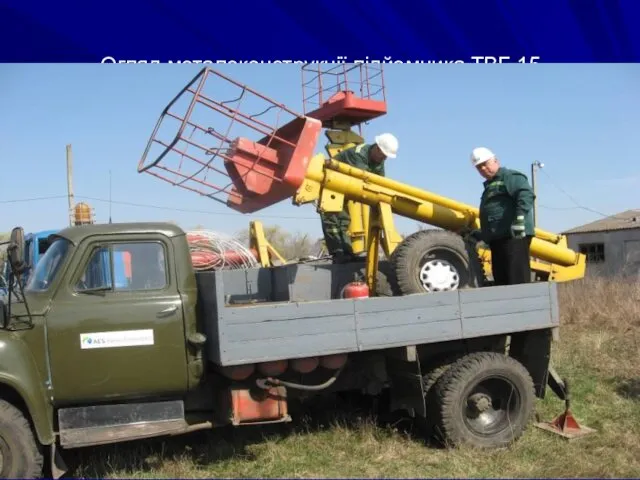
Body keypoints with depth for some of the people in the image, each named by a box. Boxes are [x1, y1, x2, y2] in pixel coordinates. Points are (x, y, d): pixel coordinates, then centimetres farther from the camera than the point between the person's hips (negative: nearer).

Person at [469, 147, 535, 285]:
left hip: (514, 235, -10)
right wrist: (480, 234, 30)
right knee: (501, 279, 9)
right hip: (498, 238, 10)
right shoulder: (490, 186, 28)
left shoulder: (510, 176, 0)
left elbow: (526, 195, -18)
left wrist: (520, 218, -29)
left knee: (517, 279, -13)